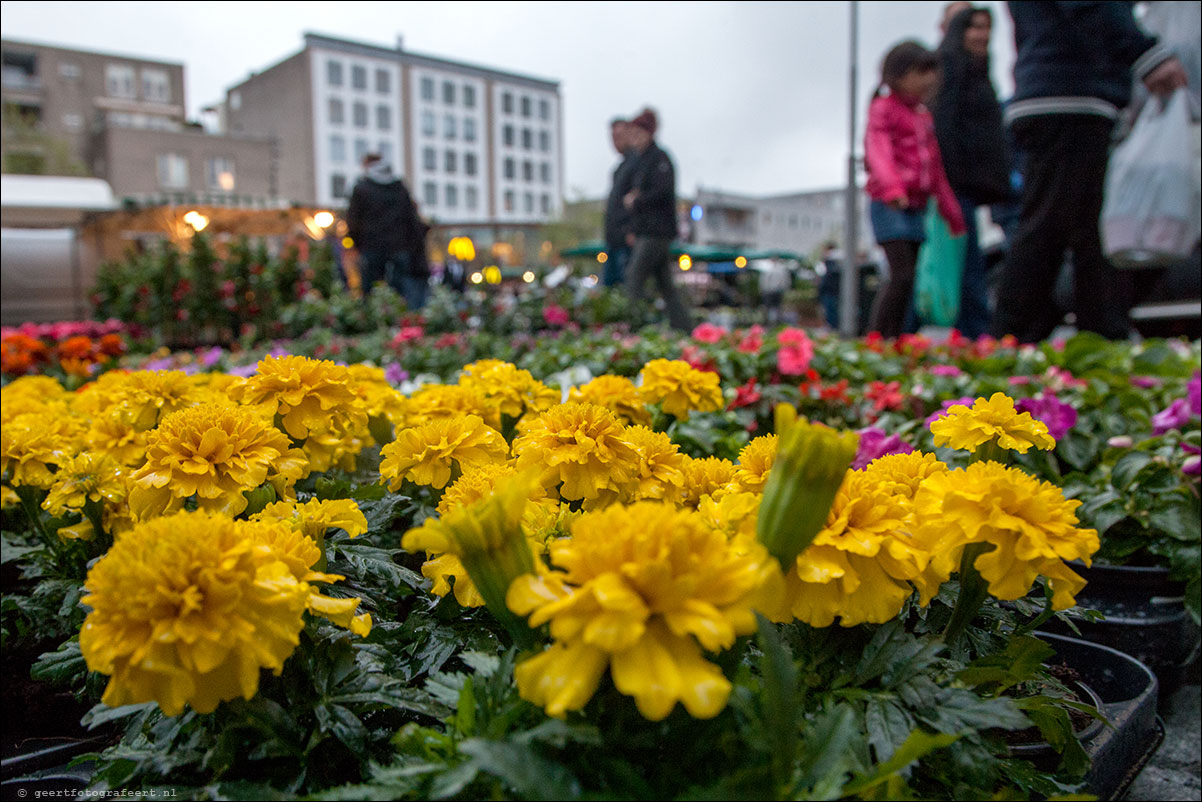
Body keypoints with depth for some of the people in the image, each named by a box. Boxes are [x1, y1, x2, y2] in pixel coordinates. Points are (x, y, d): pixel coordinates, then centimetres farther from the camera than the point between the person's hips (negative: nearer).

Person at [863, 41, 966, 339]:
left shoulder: (924, 116, 22)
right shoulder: (883, 108, -3)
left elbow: (935, 167, 26)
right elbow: (877, 149, -20)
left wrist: (951, 210, 27)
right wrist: (891, 187, -38)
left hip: (915, 207, 8)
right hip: (889, 206, -8)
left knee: (905, 280, 6)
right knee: (902, 276, -18)